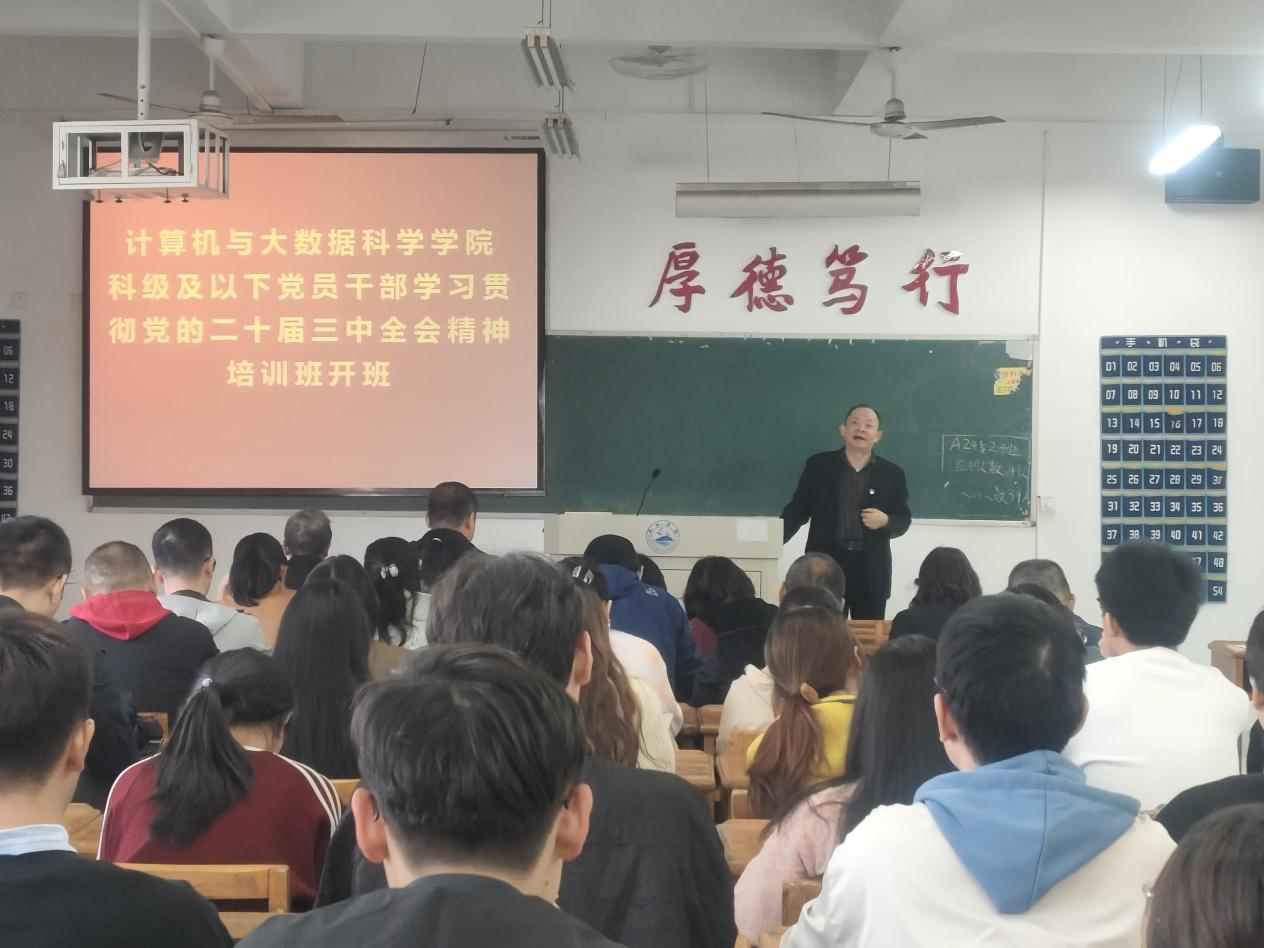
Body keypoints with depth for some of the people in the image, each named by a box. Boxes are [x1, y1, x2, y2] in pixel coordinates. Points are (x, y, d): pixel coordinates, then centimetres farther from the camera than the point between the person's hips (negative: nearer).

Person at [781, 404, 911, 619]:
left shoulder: (891, 473, 6)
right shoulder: (818, 465, 4)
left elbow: (904, 520, 9)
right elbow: (797, 509, 5)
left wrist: (885, 521, -13)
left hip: (871, 567, 1)